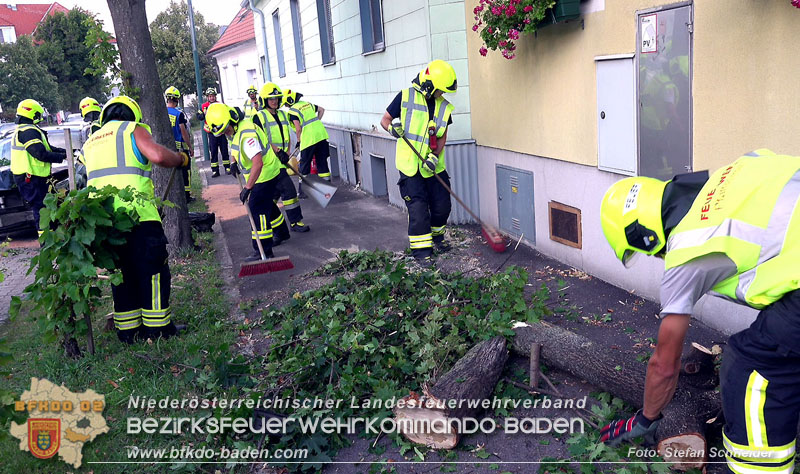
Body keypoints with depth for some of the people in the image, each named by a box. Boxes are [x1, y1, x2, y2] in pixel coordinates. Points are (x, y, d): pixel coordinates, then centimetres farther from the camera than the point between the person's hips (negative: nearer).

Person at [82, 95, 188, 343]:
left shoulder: (91, 142, 25)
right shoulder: (133, 129, 4)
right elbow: (158, 155, -14)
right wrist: (180, 158, 2)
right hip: (137, 215, -6)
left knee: (122, 275, 16)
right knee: (152, 271, 3)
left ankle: (128, 330, 21)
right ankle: (158, 328, 7)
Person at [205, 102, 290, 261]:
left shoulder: (247, 134, -30)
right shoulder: (236, 129, 2)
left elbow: (258, 163, -39)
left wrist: (247, 187, -38)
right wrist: (234, 162, 4)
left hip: (264, 175, -10)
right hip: (263, 175, 10)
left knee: (258, 209, -9)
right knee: (267, 205, 25)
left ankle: (263, 252, -5)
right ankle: (282, 233, 46)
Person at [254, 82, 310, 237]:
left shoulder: (282, 114, 16)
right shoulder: (259, 116, -7)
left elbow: (287, 136, 21)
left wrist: (287, 153, 11)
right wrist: (278, 152, -21)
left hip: (280, 160, 7)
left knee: (274, 194, 11)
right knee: (288, 190, -8)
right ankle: (295, 221, 3)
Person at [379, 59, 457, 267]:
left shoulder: (444, 107, 5)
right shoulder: (406, 97, -5)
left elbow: (442, 137, 4)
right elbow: (385, 120, 1)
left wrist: (435, 156, -13)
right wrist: (392, 128, -21)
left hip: (434, 166, 4)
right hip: (410, 166, -4)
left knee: (442, 205, 9)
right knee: (418, 208, -5)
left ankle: (436, 236, 36)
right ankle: (421, 250, 7)